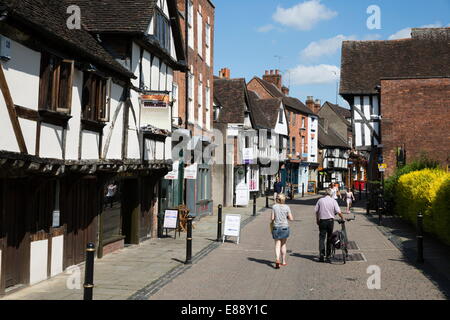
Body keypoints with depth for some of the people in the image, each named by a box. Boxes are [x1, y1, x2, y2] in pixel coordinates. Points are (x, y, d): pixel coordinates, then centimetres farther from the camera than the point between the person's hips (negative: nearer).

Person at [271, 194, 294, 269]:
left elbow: (272, 218, -6)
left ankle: (277, 260, -20)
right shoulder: (287, 207, -4)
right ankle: (283, 261, 24)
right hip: (285, 227, 1)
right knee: (283, 245, 17)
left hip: (276, 228, -1)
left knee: (277, 245, 1)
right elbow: (291, 218, -4)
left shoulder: (274, 207, -4)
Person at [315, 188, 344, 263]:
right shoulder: (333, 201, -2)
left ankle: (321, 255, -14)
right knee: (329, 238, 10)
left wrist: (317, 220, 14)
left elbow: (316, 211, 5)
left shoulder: (320, 200, 3)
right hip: (330, 220, 0)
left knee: (321, 238, 0)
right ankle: (328, 256, 13)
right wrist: (342, 218, 6)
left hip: (322, 221, 0)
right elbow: (338, 212, -8)